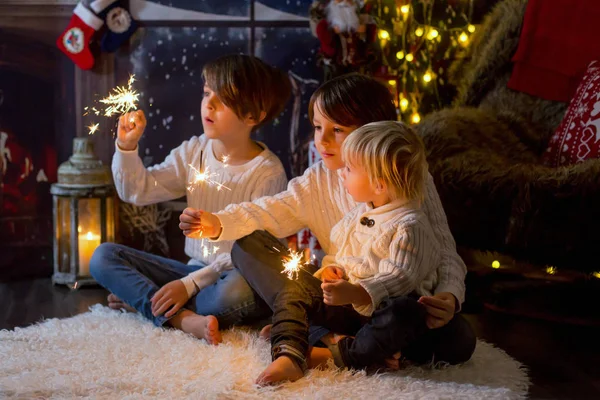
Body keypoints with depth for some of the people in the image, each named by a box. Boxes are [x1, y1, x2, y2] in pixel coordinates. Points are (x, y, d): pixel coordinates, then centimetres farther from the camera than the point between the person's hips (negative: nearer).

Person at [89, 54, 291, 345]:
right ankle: (182, 318, -26)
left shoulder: (268, 172, -13)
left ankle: (139, 297, -18)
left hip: (236, 275, -5)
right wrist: (127, 146, -15)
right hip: (194, 269, 6)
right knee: (103, 256, -8)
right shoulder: (193, 152, 5)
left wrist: (191, 284, -21)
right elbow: (138, 191, 3)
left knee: (237, 290, -42)